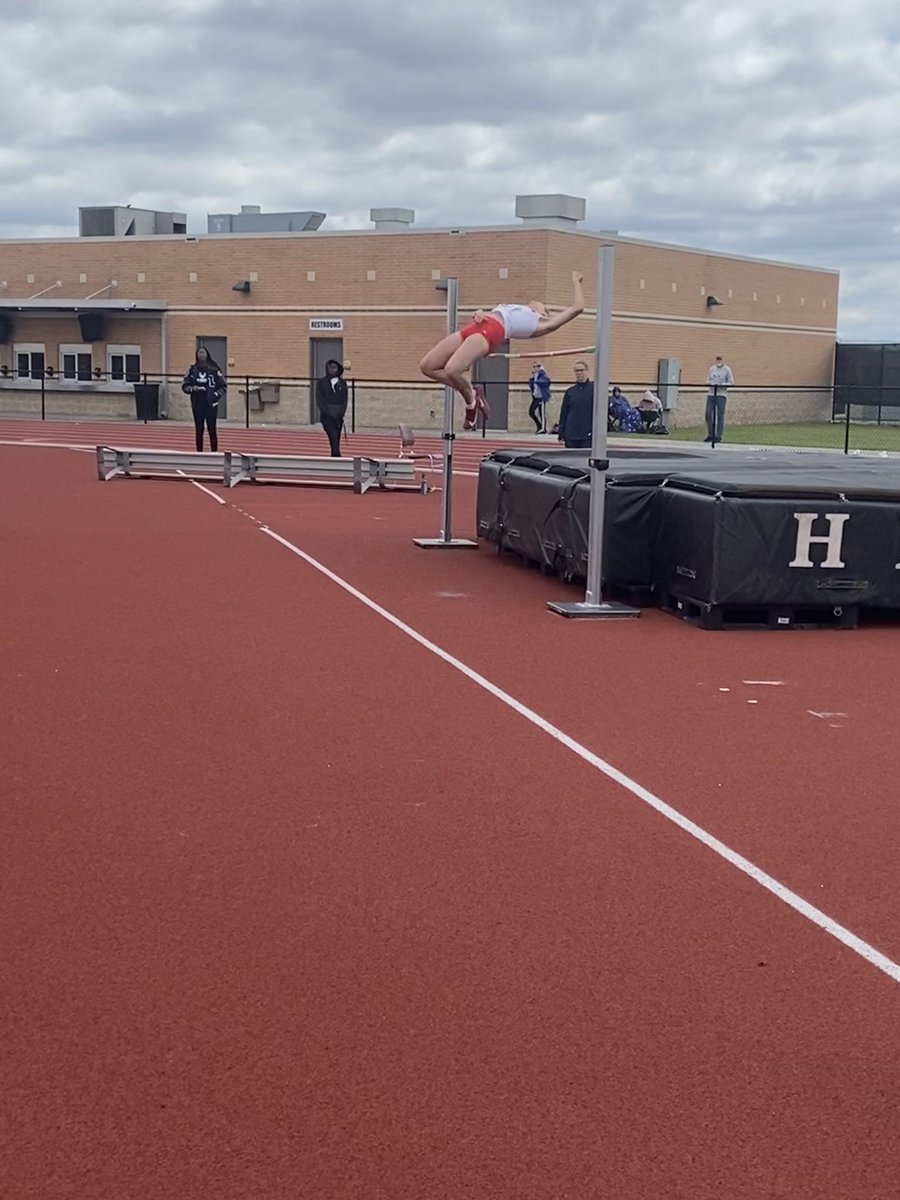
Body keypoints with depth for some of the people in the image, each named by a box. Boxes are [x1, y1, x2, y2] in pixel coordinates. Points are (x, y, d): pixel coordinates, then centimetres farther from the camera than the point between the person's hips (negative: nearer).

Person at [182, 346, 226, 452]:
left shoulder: (214, 369, -2)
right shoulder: (192, 369, 4)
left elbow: (223, 386, 2)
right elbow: (185, 386, 7)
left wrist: (216, 395, -12)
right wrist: (192, 389, -13)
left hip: (211, 404, -2)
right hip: (197, 404, 2)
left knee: (212, 430, -1)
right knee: (199, 430, 6)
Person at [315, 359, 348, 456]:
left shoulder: (342, 383, 10)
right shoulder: (321, 382, 6)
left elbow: (344, 399, 8)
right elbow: (319, 399, 1)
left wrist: (341, 413, -7)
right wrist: (327, 412, -11)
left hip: (338, 416, 3)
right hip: (326, 416, -3)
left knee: (336, 440, 3)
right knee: (334, 438, -19)